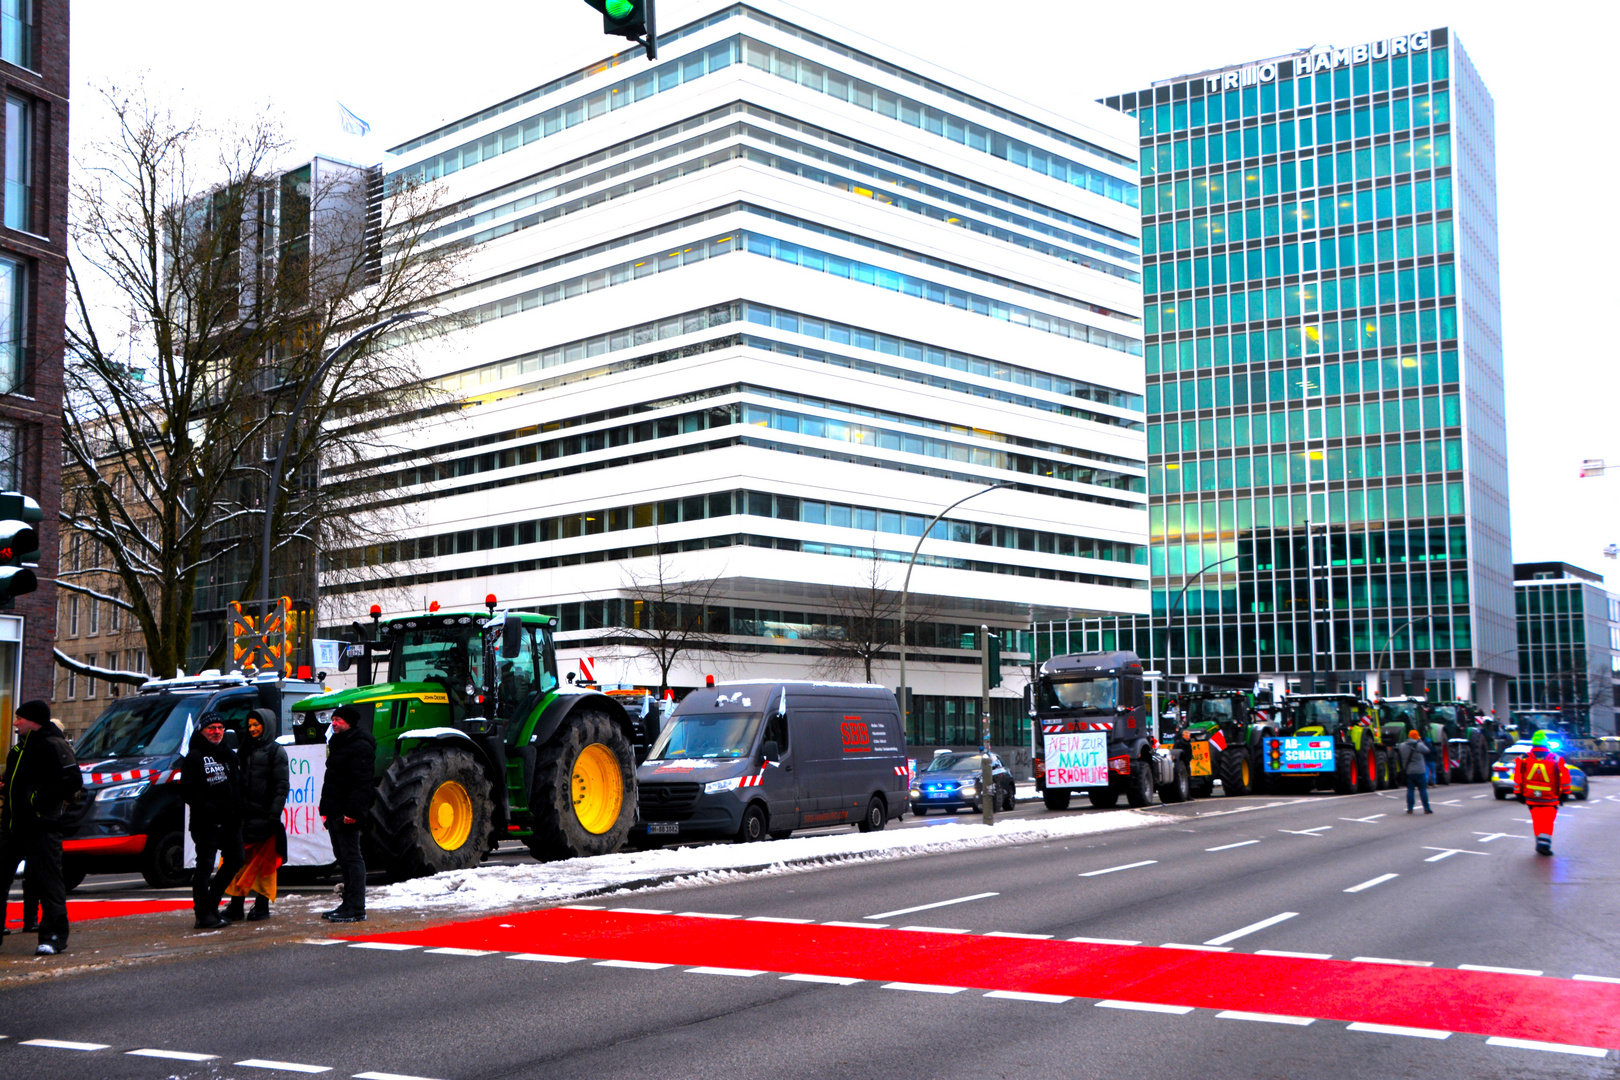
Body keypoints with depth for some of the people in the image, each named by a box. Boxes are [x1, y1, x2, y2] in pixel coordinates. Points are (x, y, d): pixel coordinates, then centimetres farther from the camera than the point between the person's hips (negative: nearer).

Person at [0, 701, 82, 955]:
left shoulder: (53, 746, -11)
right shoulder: (24, 745, 17)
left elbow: (72, 781, -18)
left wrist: (41, 801, -17)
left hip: (42, 827, -9)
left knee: (47, 881, -6)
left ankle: (53, 937, 0)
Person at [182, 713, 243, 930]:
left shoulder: (229, 755, 19)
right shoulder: (194, 757, -2)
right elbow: (187, 790, -12)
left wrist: (238, 810, 8)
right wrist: (207, 808, -22)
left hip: (230, 820, 7)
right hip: (207, 822, -7)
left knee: (235, 860, 10)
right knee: (205, 866, -5)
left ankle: (211, 902, 24)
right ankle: (204, 914, -2)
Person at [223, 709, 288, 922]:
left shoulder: (275, 751, -2)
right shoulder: (245, 751, 17)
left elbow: (281, 785, -8)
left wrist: (275, 815, -16)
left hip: (264, 815, -5)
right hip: (243, 816, 5)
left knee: (263, 863, 1)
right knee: (238, 861, 2)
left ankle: (262, 905, 8)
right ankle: (236, 906, 5)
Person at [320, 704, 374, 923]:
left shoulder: (360, 747, -13)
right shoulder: (338, 744, 19)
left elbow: (362, 784, -21)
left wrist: (352, 811, -26)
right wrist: (326, 809, 22)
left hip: (347, 814, -10)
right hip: (335, 813, 10)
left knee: (351, 858, -8)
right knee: (343, 859, 14)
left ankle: (356, 909, -7)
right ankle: (349, 904, 20)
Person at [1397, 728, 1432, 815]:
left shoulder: (1401, 746, 1)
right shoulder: (1419, 745, -9)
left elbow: (1397, 758, 7)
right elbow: (1427, 751, 10)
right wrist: (1421, 741, 16)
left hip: (1408, 772, 2)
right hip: (1419, 772, -2)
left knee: (1410, 790, 7)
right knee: (1423, 790, 6)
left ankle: (1409, 808, 3)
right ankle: (1426, 808, 8)